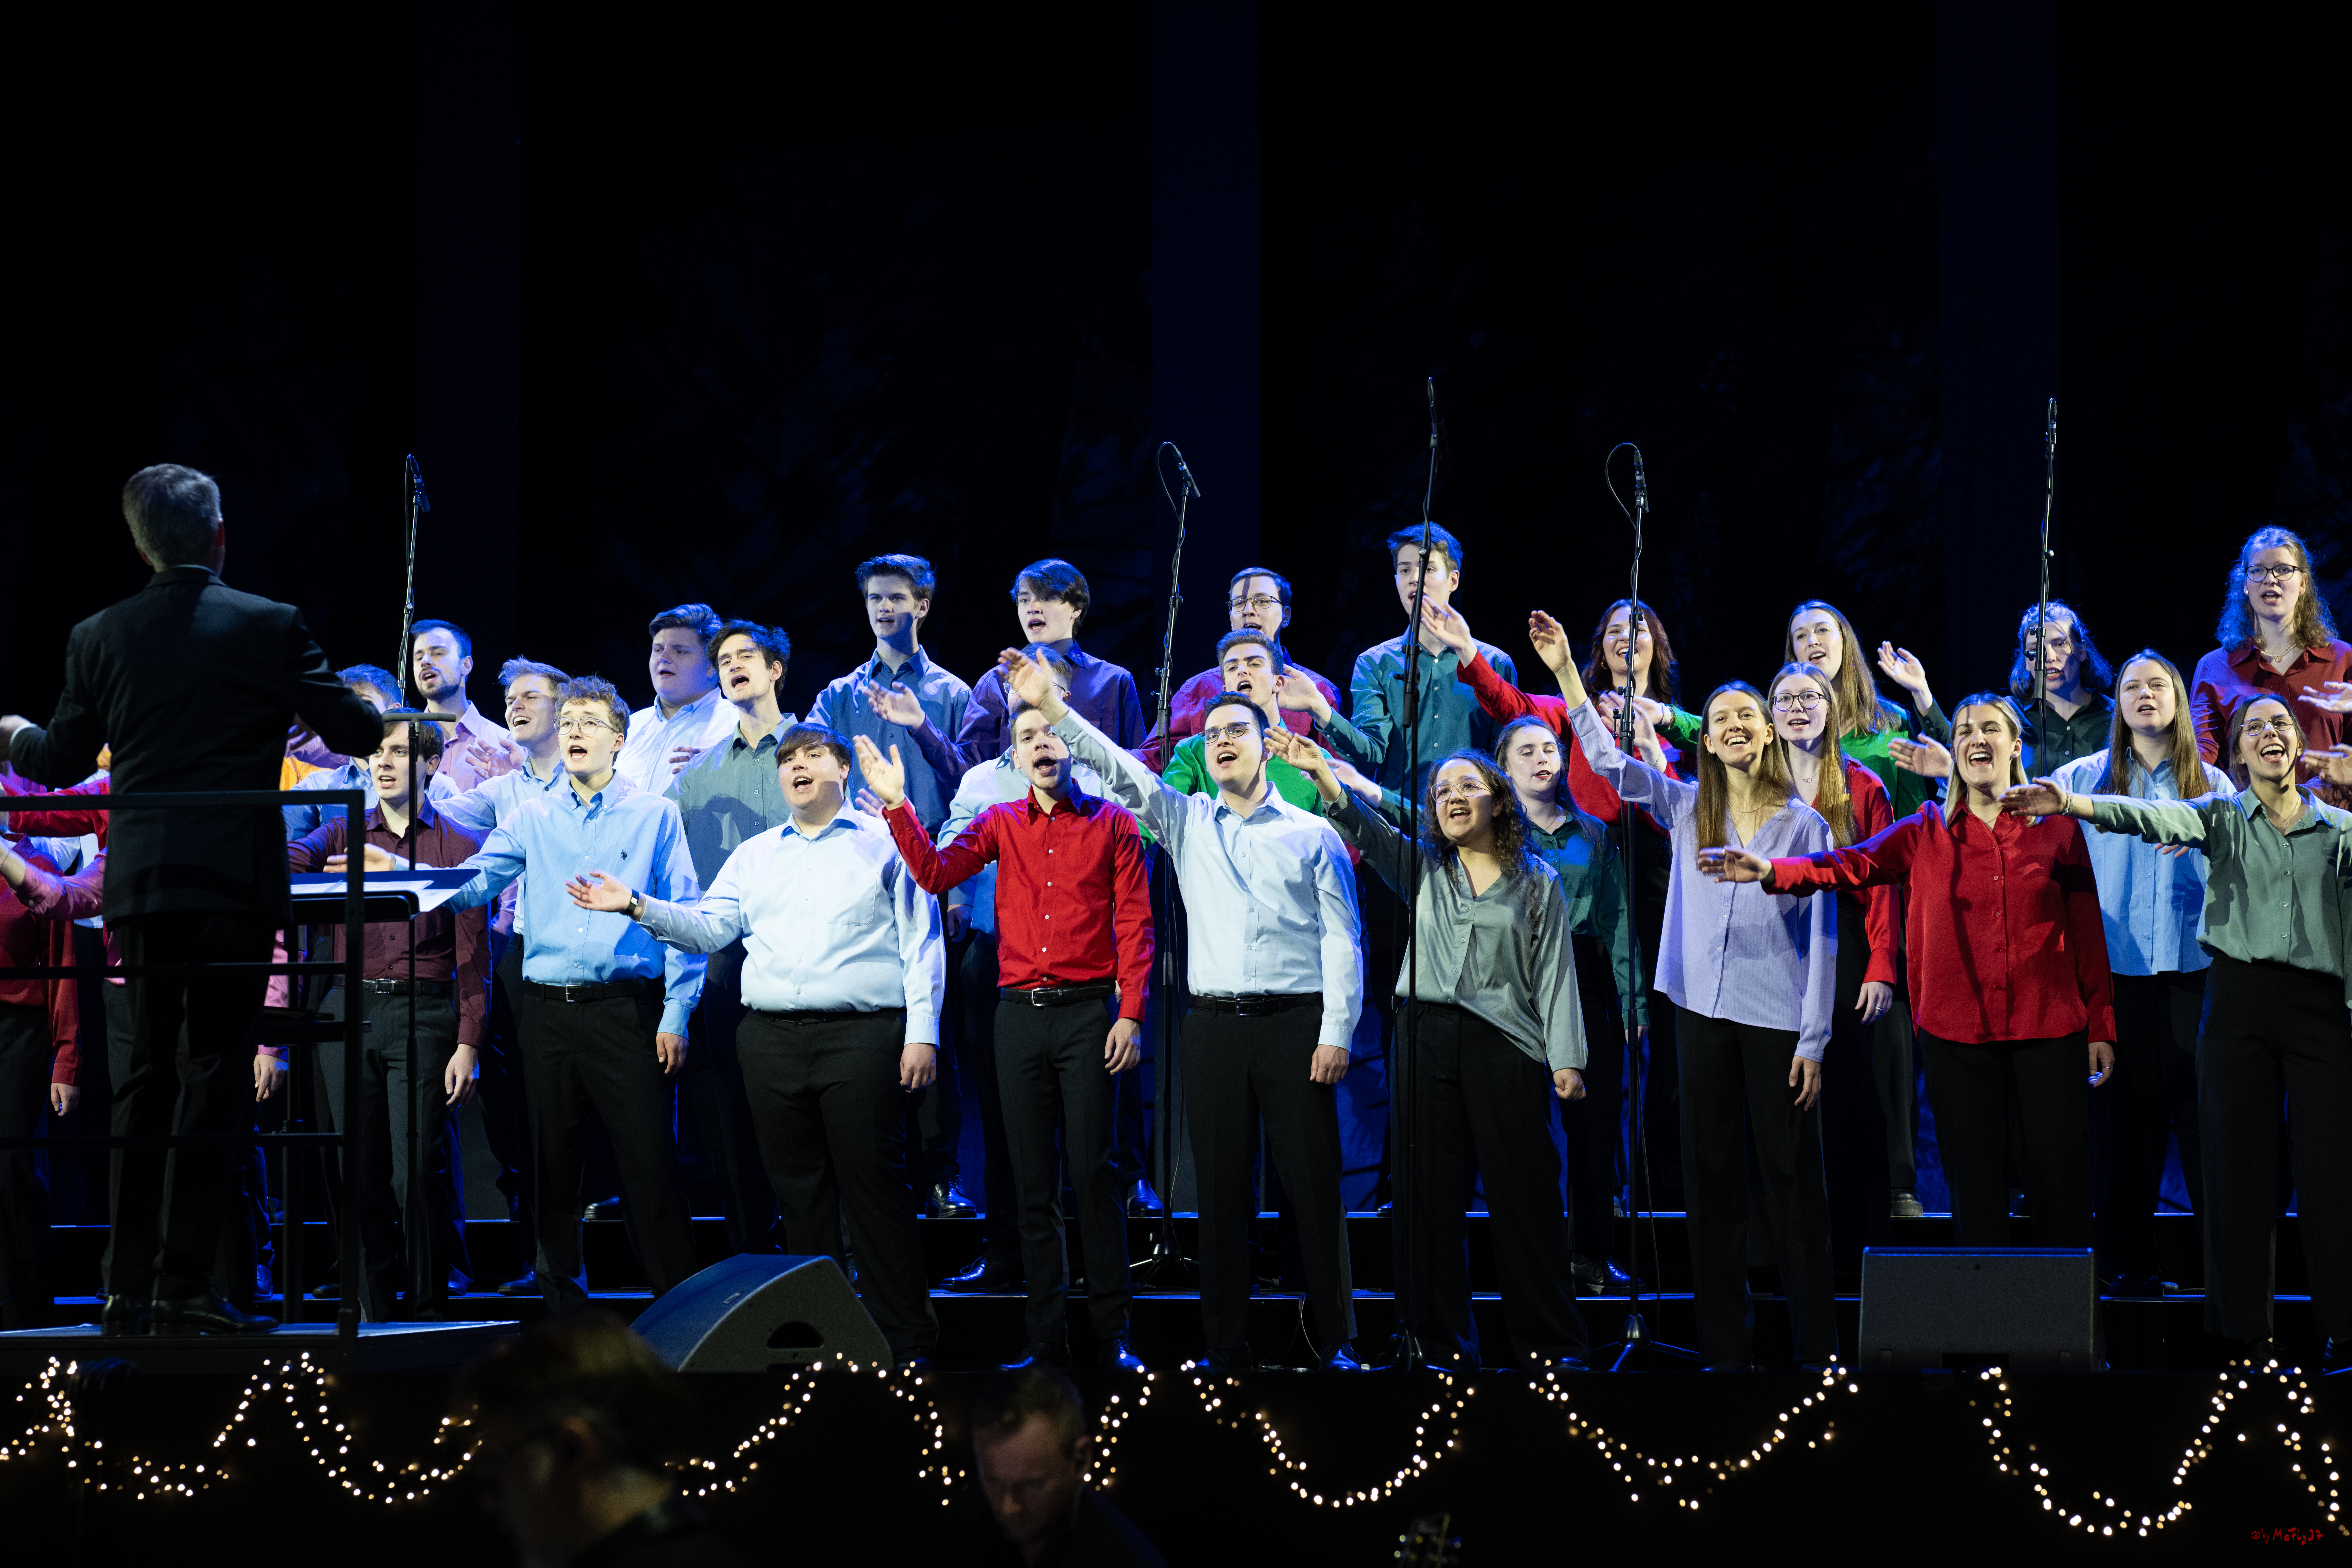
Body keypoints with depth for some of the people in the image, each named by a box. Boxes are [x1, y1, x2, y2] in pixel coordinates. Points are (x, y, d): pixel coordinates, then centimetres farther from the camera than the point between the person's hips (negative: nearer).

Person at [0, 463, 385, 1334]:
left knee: (148, 1073, 11)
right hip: (235, 873, -3)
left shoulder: (99, 638, 4)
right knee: (214, 1072, -2)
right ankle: (184, 1284, -7)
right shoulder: (270, 627, -4)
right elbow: (352, 731, 0)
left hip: (140, 878, 3)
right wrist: (396, 721, 24)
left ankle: (129, 1285, 9)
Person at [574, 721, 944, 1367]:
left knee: (874, 1188, -7)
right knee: (798, 1192, 6)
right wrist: (638, 906, -2)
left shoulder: (885, 844, 7)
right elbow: (709, 926, 13)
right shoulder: (754, 856, 20)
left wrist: (922, 1032, -7)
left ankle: (906, 1341, -3)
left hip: (859, 1035, -4)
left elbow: (921, 943, 2)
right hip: (772, 1040, 5)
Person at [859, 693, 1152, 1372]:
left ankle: (1111, 1336, -1)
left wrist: (1131, 1014, -9)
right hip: (1019, 1011, 3)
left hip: (1087, 1010, -3)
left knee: (1092, 1174, -6)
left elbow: (1135, 923, 0)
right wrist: (897, 804, -12)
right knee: (1032, 1181, 5)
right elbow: (935, 872, -2)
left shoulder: (1112, 824, 4)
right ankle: (1046, 1339, 8)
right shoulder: (1002, 825, 11)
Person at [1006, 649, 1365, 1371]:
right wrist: (1053, 710, -10)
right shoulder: (1188, 823, 13)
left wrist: (1337, 1033, -7)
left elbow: (1341, 939, 2)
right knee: (1221, 1189, 3)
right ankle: (1226, 1349, 8)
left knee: (1313, 1186, -4)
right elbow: (1121, 771, 2)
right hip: (1214, 1025, 3)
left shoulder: (1313, 836, 6)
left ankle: (1338, 1344, 1)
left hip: (1295, 1024, -3)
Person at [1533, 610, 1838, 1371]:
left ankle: (1816, 1344, 2)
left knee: (1789, 1176, -2)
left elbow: (1822, 938, -1)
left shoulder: (1805, 826, 0)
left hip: (1778, 1019, -3)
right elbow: (1607, 761, -1)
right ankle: (1723, 1346, 11)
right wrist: (1565, 671, -9)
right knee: (1710, 1174, 5)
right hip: (1704, 1012, 3)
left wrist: (1814, 1039, -6)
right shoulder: (1687, 808, 8)